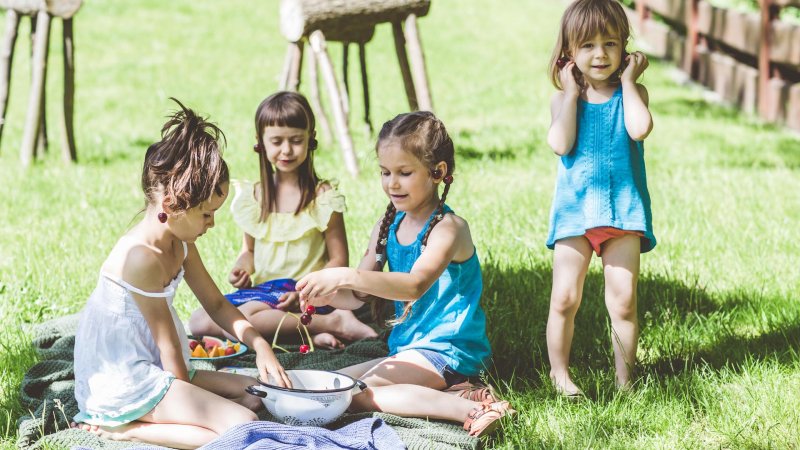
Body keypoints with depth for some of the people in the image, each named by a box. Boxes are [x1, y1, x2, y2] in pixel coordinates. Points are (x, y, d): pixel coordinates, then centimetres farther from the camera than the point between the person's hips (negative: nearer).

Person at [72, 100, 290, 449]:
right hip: (121, 384, -11)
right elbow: (167, 341, -16)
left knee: (255, 395, 9)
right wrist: (190, 402, -6)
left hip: (151, 370, 11)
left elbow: (216, 305, 17)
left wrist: (259, 345, 3)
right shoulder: (143, 258, -22)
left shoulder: (180, 244, 8)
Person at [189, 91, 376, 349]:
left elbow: (339, 260, -4)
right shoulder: (253, 197, 11)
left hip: (302, 295, -7)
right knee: (198, 321, -17)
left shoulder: (323, 197, -3)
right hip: (261, 289, 7)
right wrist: (242, 270, -2)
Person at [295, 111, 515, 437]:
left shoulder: (449, 228, -16)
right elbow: (358, 295, 8)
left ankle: (467, 407, -25)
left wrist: (345, 276, -43)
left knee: (357, 394, -24)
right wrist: (329, 296, -16)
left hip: (448, 351, -9)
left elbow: (416, 285, -33)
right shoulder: (388, 226, 8)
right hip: (405, 348, 9)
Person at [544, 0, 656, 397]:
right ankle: (559, 373, 17)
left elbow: (639, 129, -20)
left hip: (623, 208, 0)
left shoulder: (631, 92, 2)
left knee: (623, 301, 0)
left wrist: (628, 80, -10)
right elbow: (560, 144, -15)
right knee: (564, 299, 0)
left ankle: (624, 379, 14)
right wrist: (572, 93, -9)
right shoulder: (564, 98, 3)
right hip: (575, 208, 0)